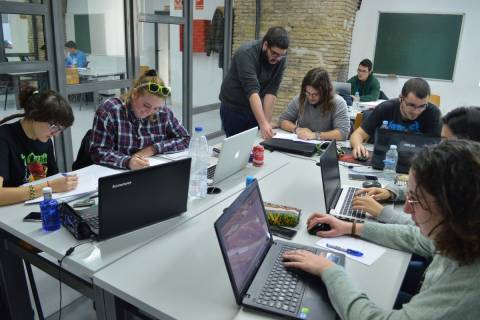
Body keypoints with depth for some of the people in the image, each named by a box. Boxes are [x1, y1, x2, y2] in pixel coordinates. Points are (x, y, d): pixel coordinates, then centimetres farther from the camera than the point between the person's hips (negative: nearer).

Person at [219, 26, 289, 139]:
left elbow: (271, 91, -13)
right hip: (233, 109, -4)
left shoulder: (281, 58, -11)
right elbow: (252, 90, -35)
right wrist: (263, 123, -43)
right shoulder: (246, 54, -25)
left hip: (256, 109, 4)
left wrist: (266, 122, -19)